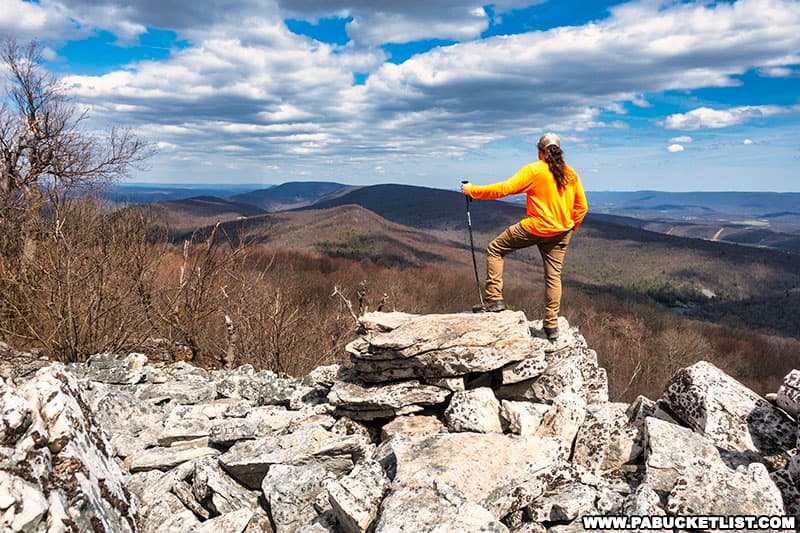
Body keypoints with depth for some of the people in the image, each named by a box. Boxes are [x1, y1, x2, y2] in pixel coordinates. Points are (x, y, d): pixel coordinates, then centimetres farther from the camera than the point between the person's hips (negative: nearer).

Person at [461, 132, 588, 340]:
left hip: (535, 229, -5)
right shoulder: (571, 174, 6)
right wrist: (570, 226, 25)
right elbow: (582, 206, 10)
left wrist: (472, 190, -7)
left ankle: (494, 299, 1)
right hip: (561, 233, 6)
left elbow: (504, 189, -15)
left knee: (495, 250, 10)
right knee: (553, 276, 12)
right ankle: (552, 326, 16)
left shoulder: (534, 170, -11)